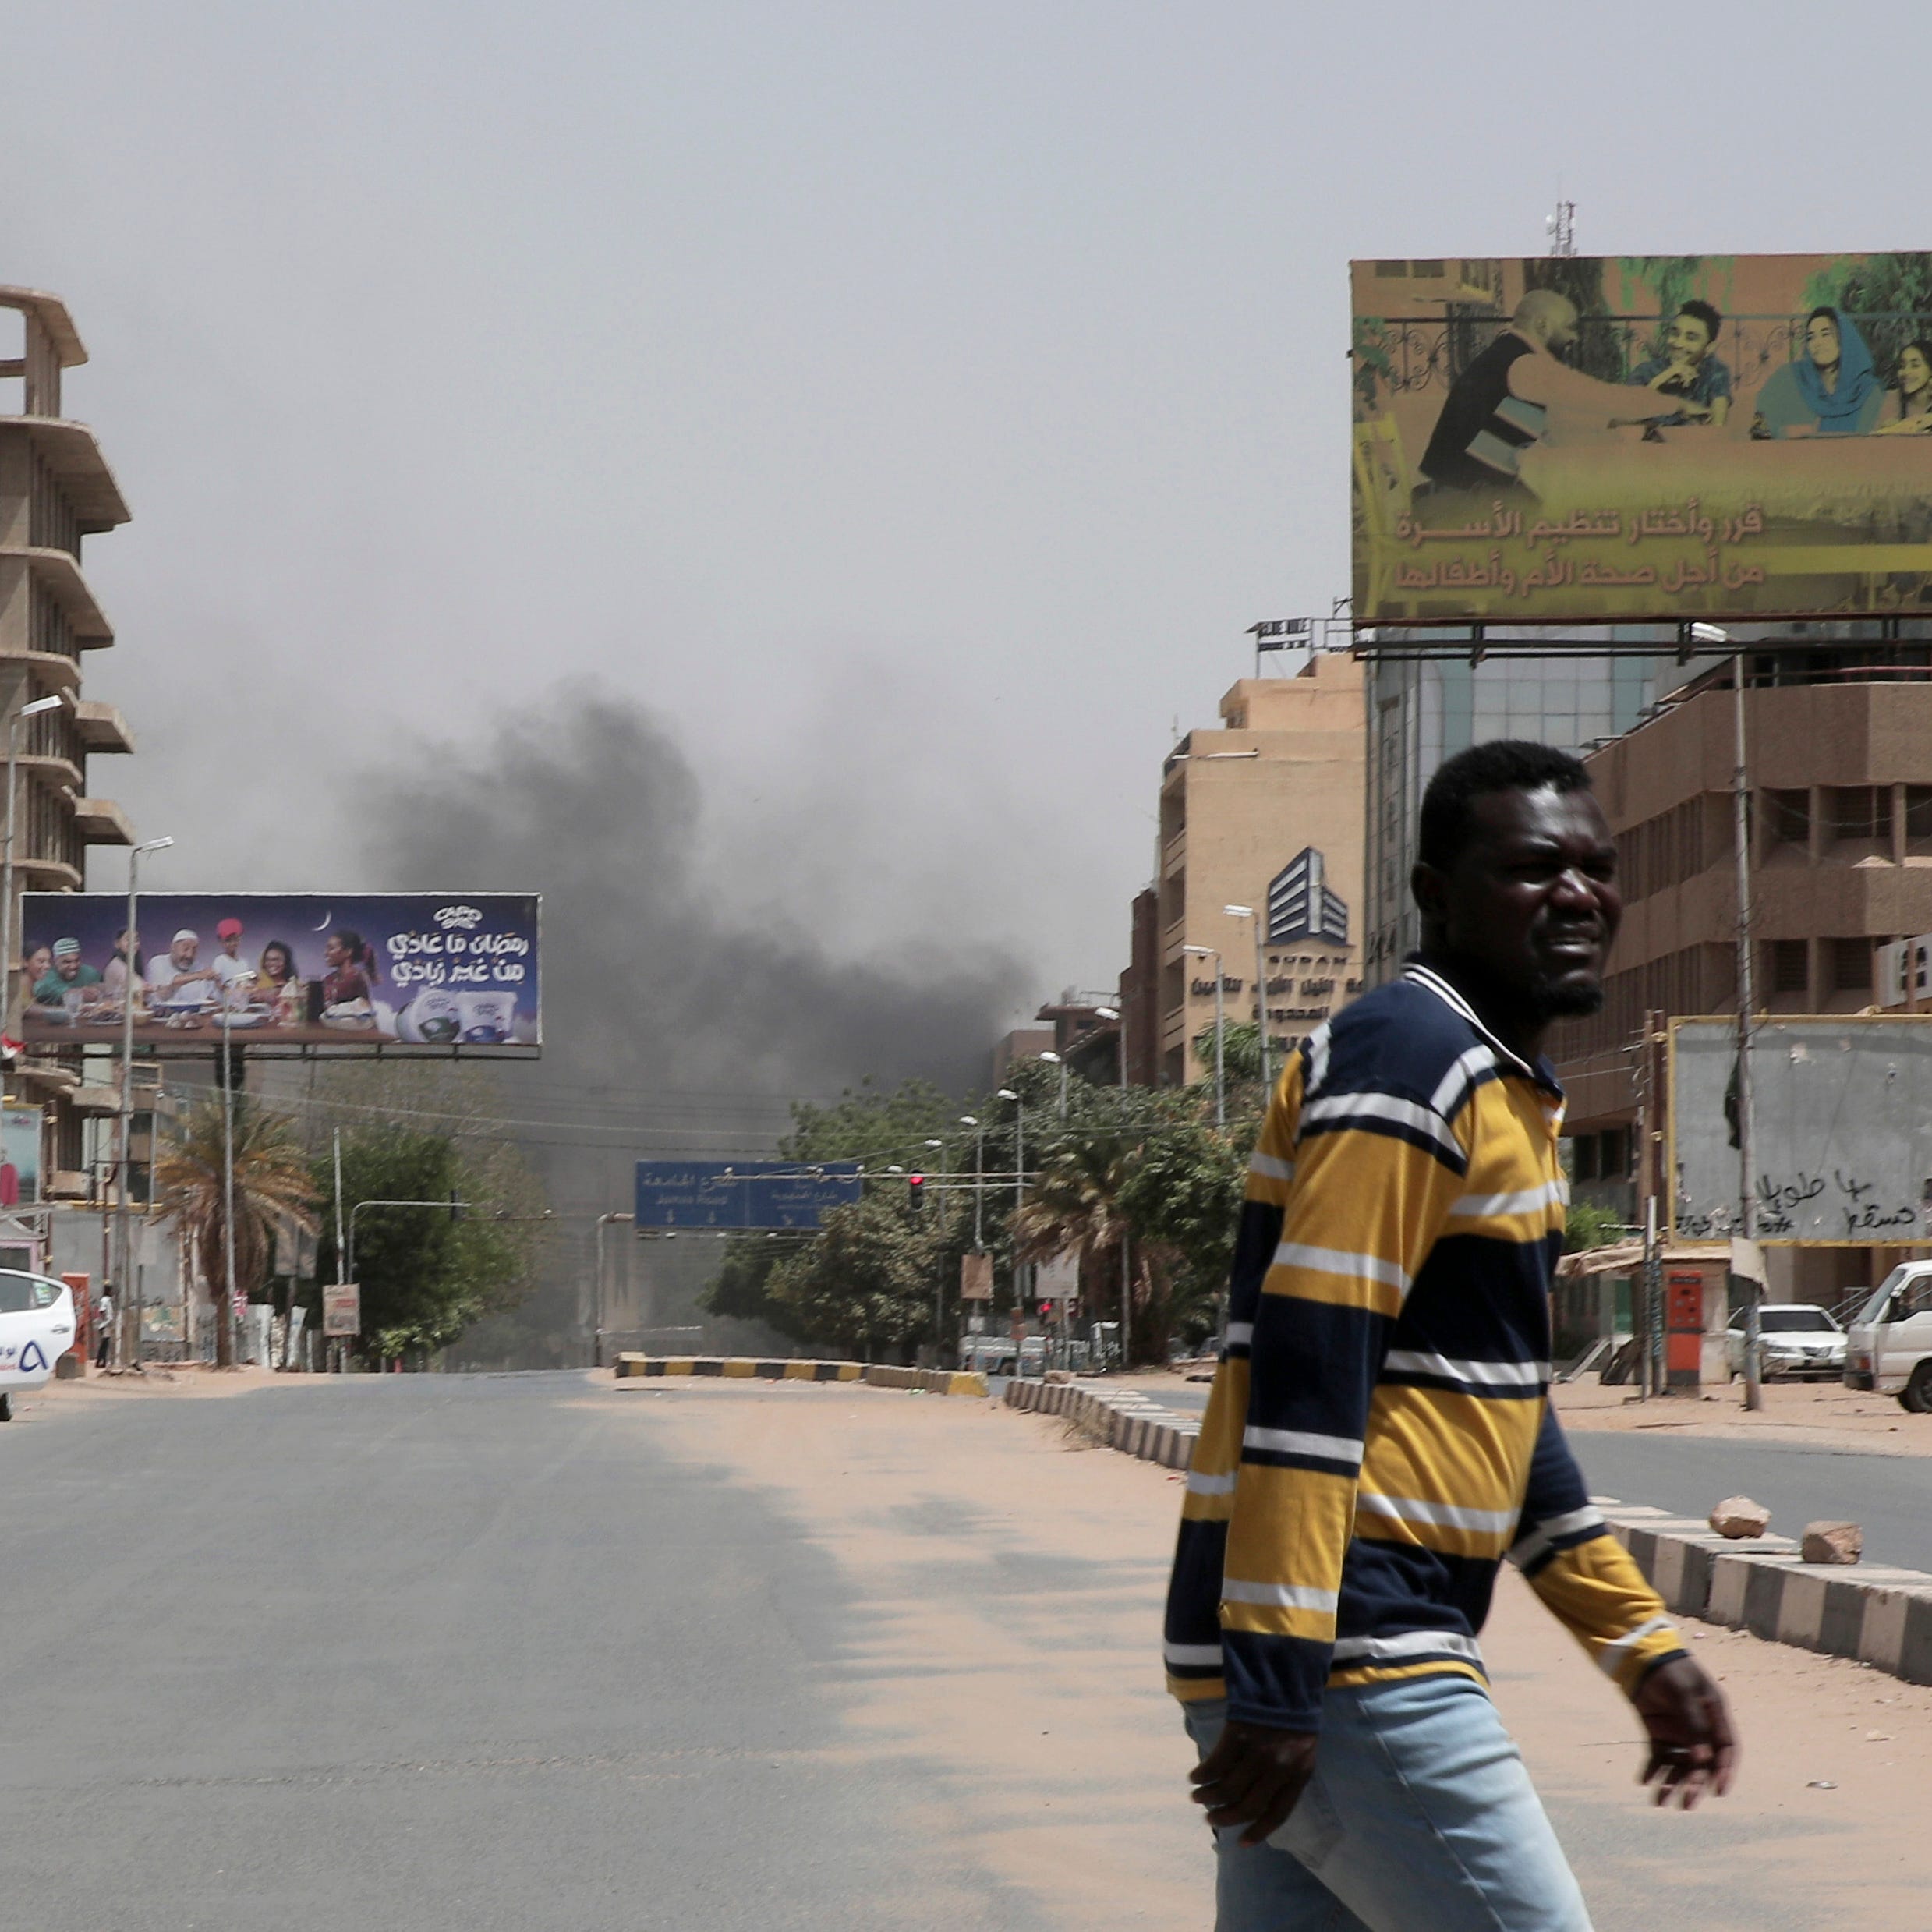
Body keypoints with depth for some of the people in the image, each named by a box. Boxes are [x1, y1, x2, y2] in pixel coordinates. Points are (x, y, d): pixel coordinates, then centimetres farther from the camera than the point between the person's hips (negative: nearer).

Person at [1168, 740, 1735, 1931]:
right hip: (1338, 1664, -10)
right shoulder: (1410, 1057, -12)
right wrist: (1277, 1684, -24)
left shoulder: (1507, 1089, 20)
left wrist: (1642, 1647, 24)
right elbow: (1306, 1375, -19)